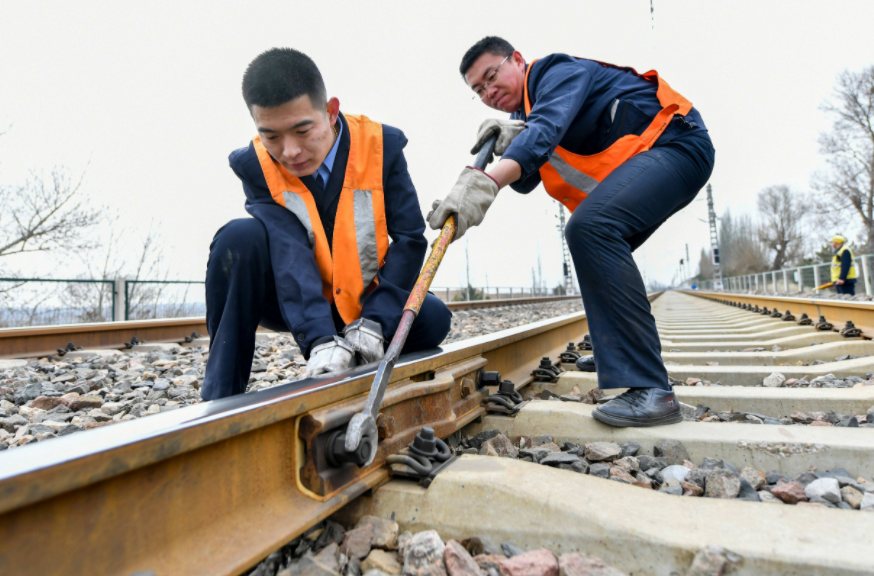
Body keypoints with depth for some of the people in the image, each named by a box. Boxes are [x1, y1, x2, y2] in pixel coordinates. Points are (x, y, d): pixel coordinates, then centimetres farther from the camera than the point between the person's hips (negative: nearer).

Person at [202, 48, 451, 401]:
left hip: (362, 303, 1)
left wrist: (374, 321, -26)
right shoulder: (255, 165, -14)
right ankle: (221, 396, -19)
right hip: (292, 302, 0)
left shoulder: (380, 145, -14)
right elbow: (289, 254, -28)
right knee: (240, 238, -29)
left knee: (433, 319, -26)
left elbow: (410, 239, -16)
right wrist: (320, 338, -41)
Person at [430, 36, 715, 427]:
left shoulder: (559, 71, -11)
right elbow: (525, 181, 5)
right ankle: (612, 353, 32)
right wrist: (510, 143, -16)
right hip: (637, 167, 10)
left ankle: (650, 390, -34)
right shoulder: (524, 113, 15)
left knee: (590, 227, -31)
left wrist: (486, 182, -48)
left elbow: (546, 128, -33)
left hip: (676, 143, -10)